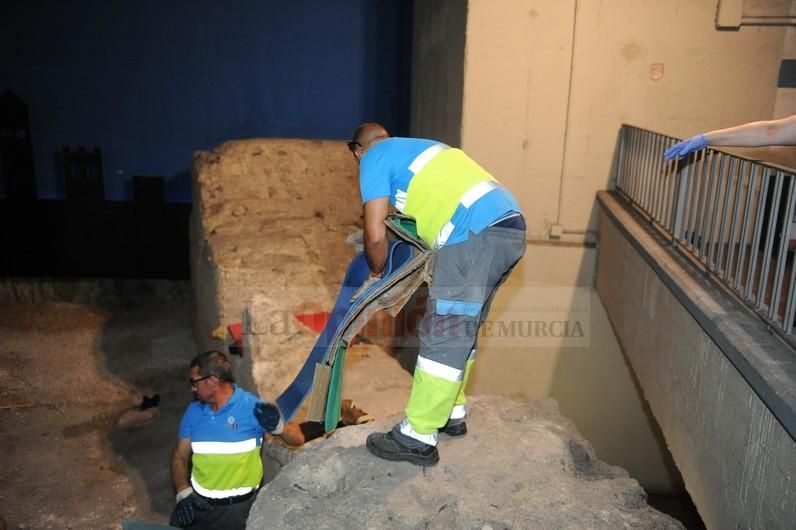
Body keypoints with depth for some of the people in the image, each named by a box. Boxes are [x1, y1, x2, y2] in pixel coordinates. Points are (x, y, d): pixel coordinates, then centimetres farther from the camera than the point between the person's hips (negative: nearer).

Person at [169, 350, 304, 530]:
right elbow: (180, 457, 10)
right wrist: (183, 493, -7)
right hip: (196, 499, 4)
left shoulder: (251, 406, -10)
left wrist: (277, 426, -29)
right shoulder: (193, 411, 5)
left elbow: (298, 439, -9)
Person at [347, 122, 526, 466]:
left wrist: (376, 272, 18)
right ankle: (451, 413, 30)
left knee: (443, 336, -3)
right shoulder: (418, 148, 32)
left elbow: (375, 235, 0)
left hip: (476, 235, -9)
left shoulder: (374, 158, 7)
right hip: (510, 226, 9)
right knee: (461, 330, 18)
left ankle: (418, 437, 5)